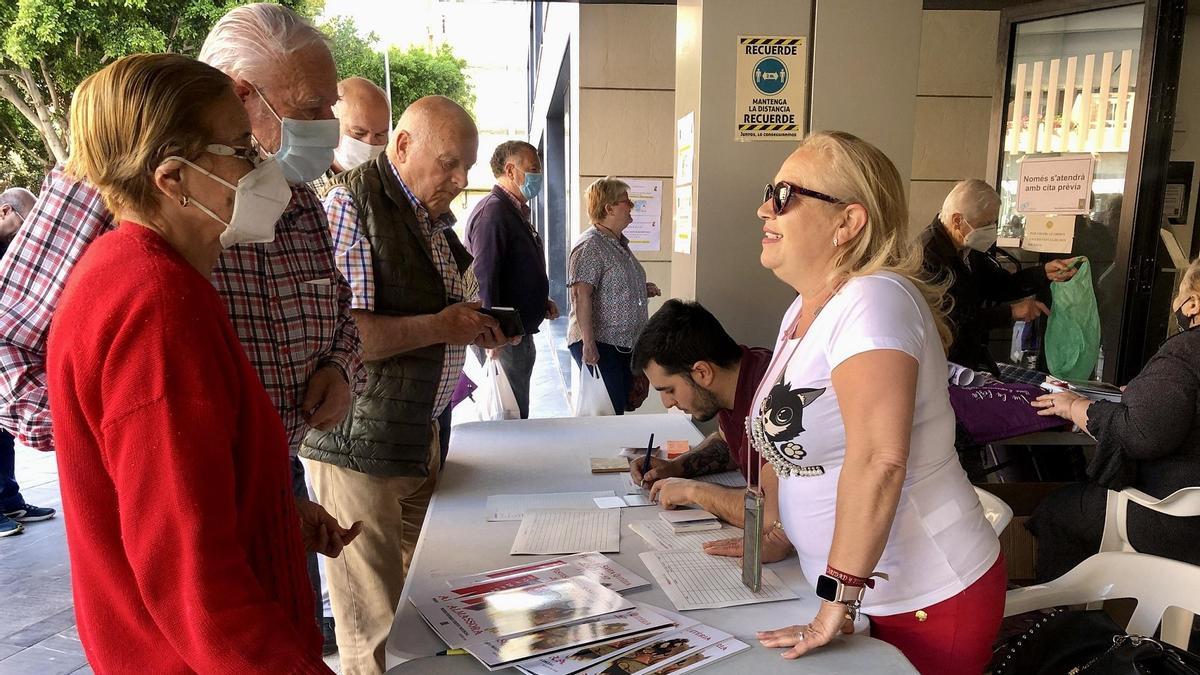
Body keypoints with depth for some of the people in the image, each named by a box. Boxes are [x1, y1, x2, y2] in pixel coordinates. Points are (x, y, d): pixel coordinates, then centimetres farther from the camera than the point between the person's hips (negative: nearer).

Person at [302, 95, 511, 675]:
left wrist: (478, 327, 9)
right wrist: (440, 327, -23)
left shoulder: (434, 218, 15)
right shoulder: (351, 204, -15)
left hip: (421, 432, 9)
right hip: (360, 446, -8)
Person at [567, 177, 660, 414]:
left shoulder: (619, 243, 16)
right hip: (599, 344, -9)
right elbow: (581, 296, -21)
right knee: (610, 412, -8)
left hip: (624, 343, 9)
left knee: (626, 403, 12)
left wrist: (643, 289, 11)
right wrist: (588, 344, -27)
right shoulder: (590, 246, -14)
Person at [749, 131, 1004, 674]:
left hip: (932, 601, -7)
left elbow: (879, 460, -33)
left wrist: (838, 600, -30)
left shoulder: (871, 299, -23)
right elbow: (789, 440, 14)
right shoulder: (803, 310, 5)